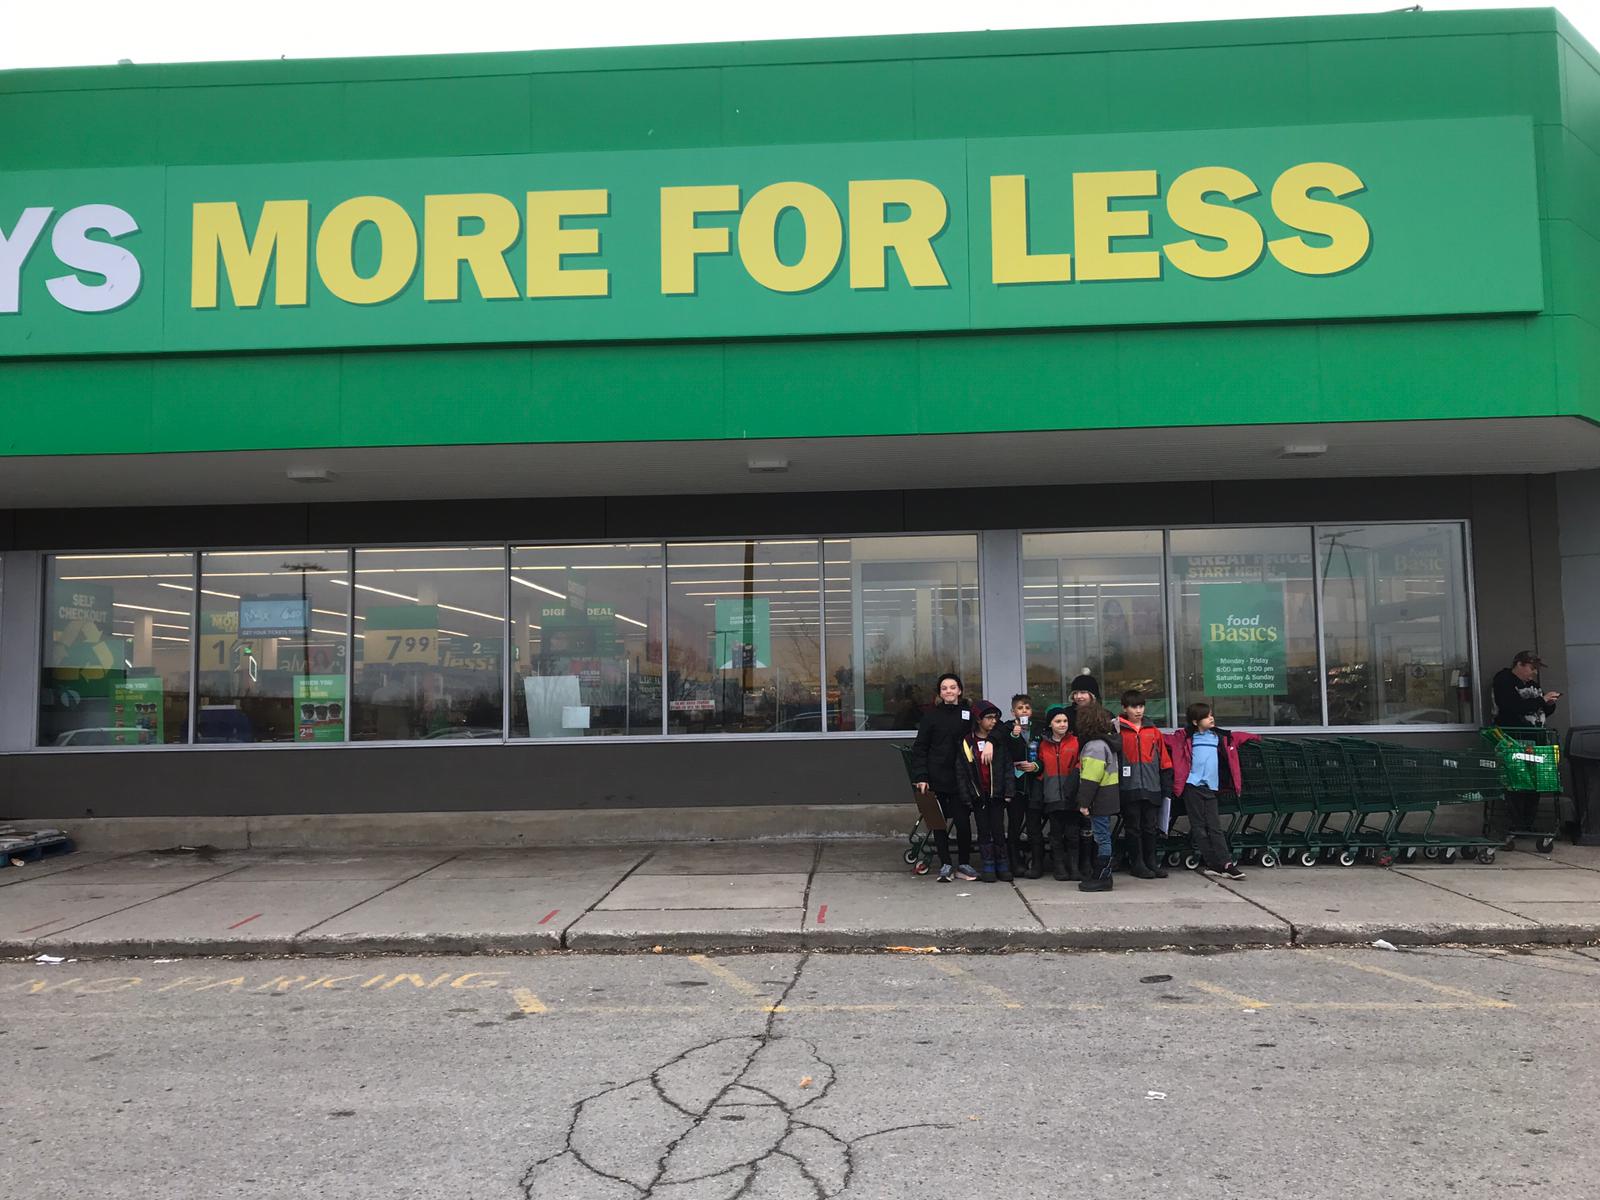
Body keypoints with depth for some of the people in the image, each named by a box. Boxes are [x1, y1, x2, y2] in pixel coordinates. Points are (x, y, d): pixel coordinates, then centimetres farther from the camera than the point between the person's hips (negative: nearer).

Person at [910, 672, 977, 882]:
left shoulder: (968, 713, 6)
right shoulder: (931, 715, 1)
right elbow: (919, 748, -1)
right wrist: (920, 777, -7)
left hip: (961, 779, 1)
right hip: (937, 779, -1)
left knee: (963, 822, 0)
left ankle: (964, 864, 16)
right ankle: (945, 865, 16)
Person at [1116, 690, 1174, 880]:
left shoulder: (1153, 732, 9)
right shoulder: (1118, 731, 0)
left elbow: (1164, 762, 11)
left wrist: (1167, 789, 9)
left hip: (1151, 789, 3)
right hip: (1129, 789, -3)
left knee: (1151, 828, 9)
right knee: (1133, 827, 4)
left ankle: (1152, 863, 19)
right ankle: (1137, 864, 12)